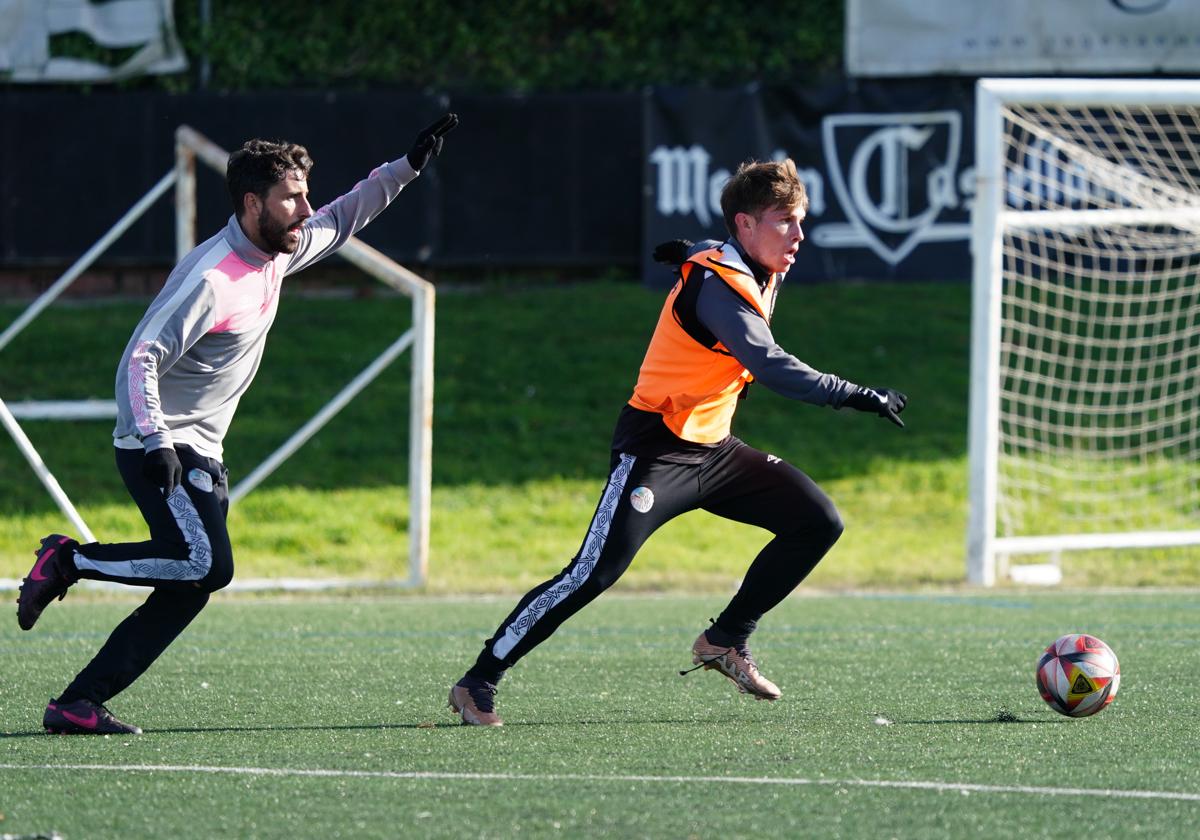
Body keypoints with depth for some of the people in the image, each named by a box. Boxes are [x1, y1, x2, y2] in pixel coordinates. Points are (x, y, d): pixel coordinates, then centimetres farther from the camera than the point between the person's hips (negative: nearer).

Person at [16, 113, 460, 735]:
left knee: (190, 588, 1)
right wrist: (156, 440, -34)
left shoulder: (275, 255, 8)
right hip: (159, 445, -9)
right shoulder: (211, 279, -20)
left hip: (200, 453, 9)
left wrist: (409, 165, 19)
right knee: (207, 566, -23)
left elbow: (340, 221, 26)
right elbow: (142, 359, -23)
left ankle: (77, 704, 2)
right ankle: (67, 561, -8)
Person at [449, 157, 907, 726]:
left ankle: (726, 641, 10)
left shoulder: (757, 273, 6)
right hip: (657, 448, -9)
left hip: (713, 450, 9)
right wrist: (857, 397, -32)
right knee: (595, 572, -17)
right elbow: (772, 367, -32)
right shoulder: (717, 285, -22)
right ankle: (478, 683, -9)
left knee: (818, 523, 2)